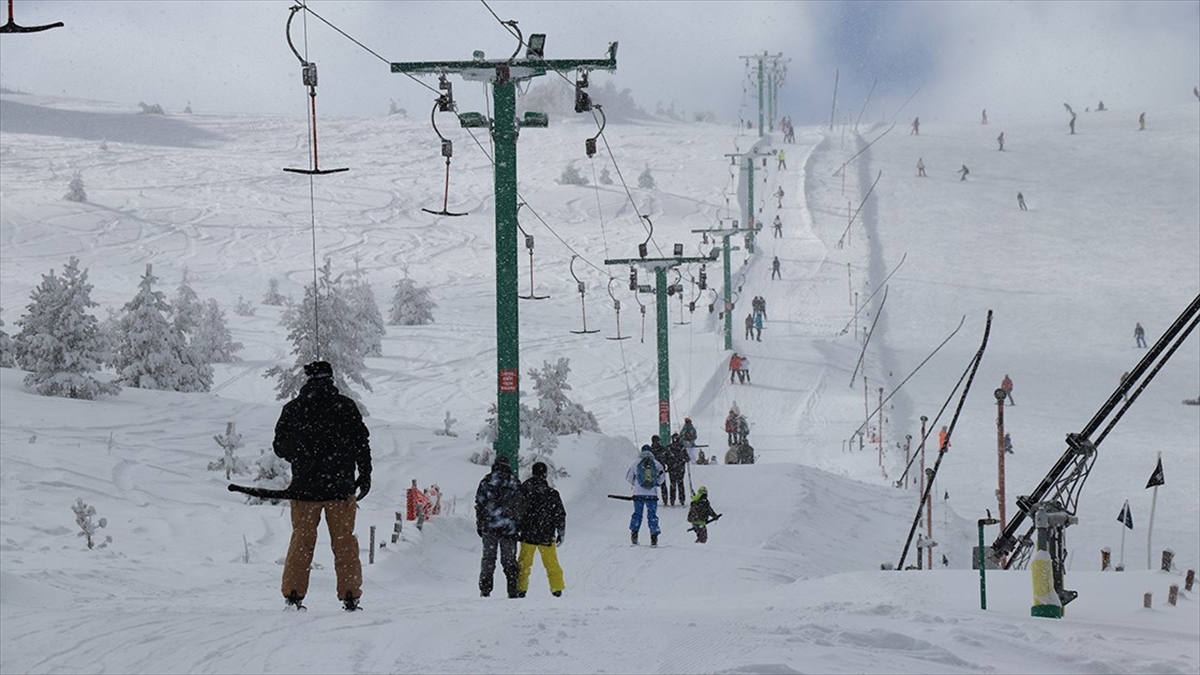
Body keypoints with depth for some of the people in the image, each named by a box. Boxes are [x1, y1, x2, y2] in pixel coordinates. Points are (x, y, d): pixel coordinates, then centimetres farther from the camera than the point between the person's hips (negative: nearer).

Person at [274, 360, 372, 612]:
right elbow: (361, 443, -1)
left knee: (301, 541, 10)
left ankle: (293, 594, 6)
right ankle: (350, 596, 5)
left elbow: (280, 447, 8)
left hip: (304, 487, 1)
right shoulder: (346, 407, -1)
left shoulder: (292, 409, 2)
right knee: (344, 542, 6)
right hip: (340, 487, -1)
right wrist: (365, 475, 10)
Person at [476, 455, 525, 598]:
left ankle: (485, 590, 2)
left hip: (489, 527, 0)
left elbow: (479, 505, 3)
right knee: (509, 560, 6)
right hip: (509, 527, 0)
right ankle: (513, 591, 2)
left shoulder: (486, 482, 2)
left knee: (488, 559, 7)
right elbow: (521, 505, 3)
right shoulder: (515, 483, 1)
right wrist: (519, 525, 11)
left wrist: (479, 525, 9)